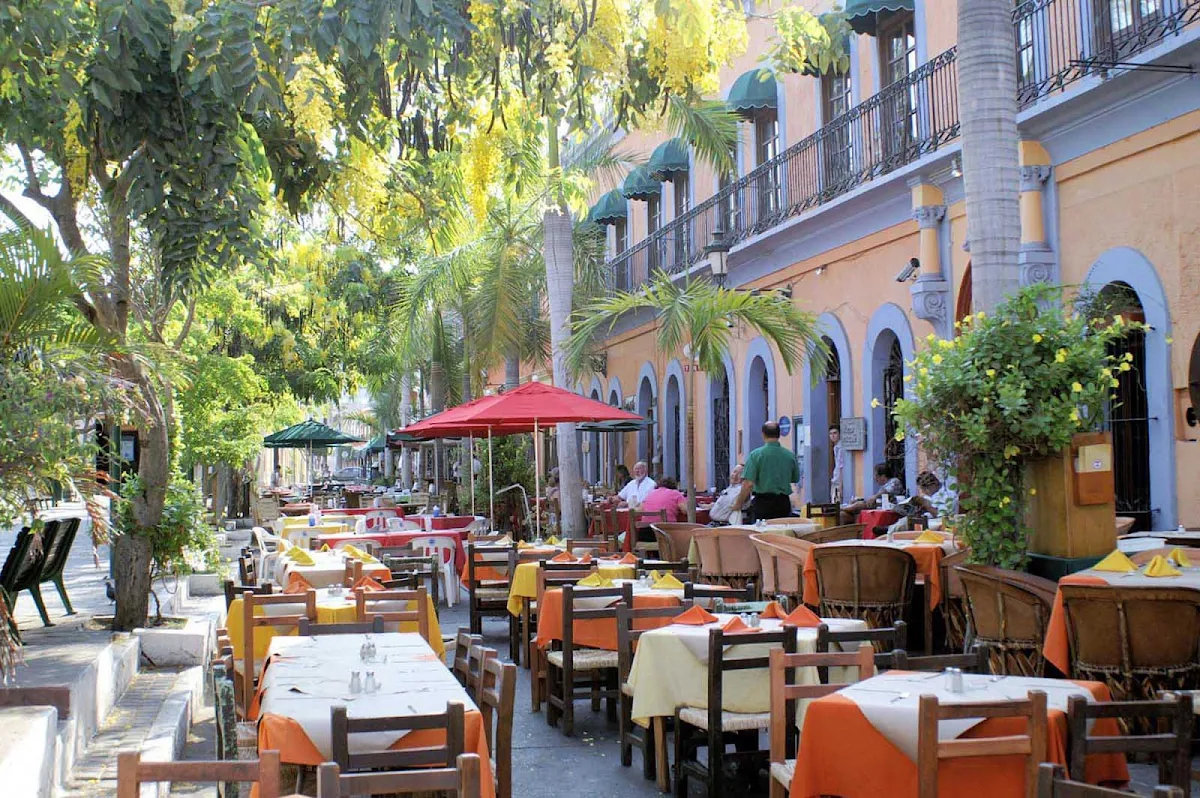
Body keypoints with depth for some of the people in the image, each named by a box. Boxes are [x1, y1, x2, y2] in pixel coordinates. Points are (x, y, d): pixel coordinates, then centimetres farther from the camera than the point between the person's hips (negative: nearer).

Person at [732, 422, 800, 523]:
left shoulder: (756, 454, -8)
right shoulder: (790, 455, 1)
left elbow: (748, 484, -13)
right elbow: (796, 479, 16)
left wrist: (739, 503, -3)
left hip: (763, 503, -3)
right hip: (783, 503, 3)